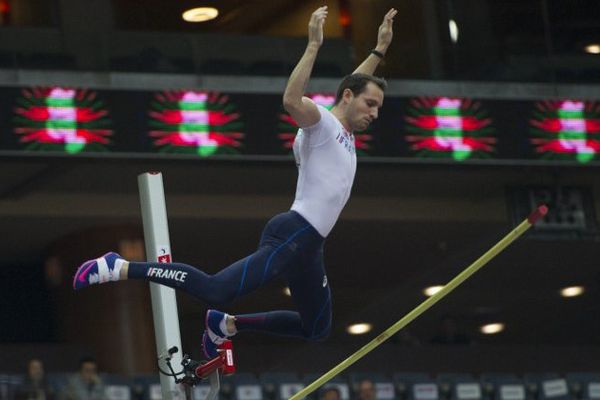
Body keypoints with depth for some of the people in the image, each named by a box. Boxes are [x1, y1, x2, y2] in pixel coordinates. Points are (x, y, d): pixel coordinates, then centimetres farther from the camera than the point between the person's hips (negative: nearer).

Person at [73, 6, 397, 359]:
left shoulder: (345, 134, 22)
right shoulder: (322, 123, -4)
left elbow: (358, 82, 42)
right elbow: (292, 100, -27)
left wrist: (380, 50, 41)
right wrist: (314, 44, -25)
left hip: (309, 248, 10)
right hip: (292, 234, -10)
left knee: (317, 329, 14)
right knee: (216, 290, -24)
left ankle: (228, 324, 20)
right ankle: (119, 268, -21)